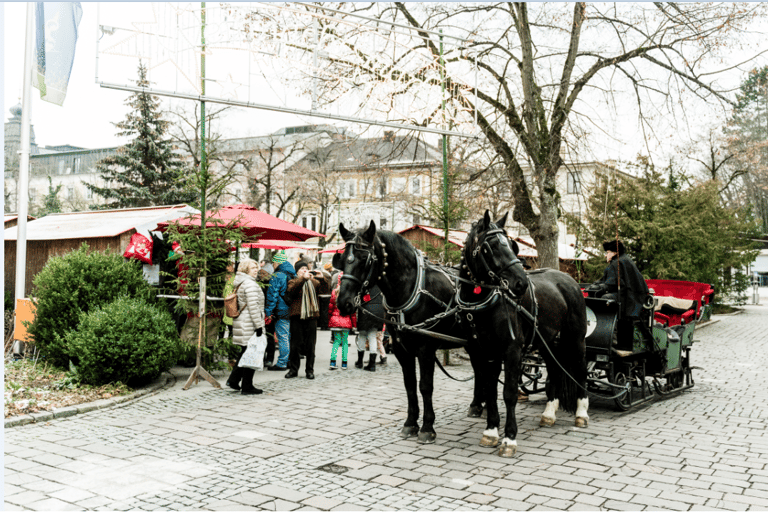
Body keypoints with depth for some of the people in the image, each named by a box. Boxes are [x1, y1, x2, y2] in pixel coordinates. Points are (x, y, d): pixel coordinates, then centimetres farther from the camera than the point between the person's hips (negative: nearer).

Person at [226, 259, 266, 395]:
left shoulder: (239, 284, 16)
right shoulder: (250, 284, -15)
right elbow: (253, 307, -19)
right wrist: (259, 325, -17)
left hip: (240, 323, 10)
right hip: (249, 325, -10)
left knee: (245, 352, 20)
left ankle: (233, 380, 21)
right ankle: (247, 386, 4)